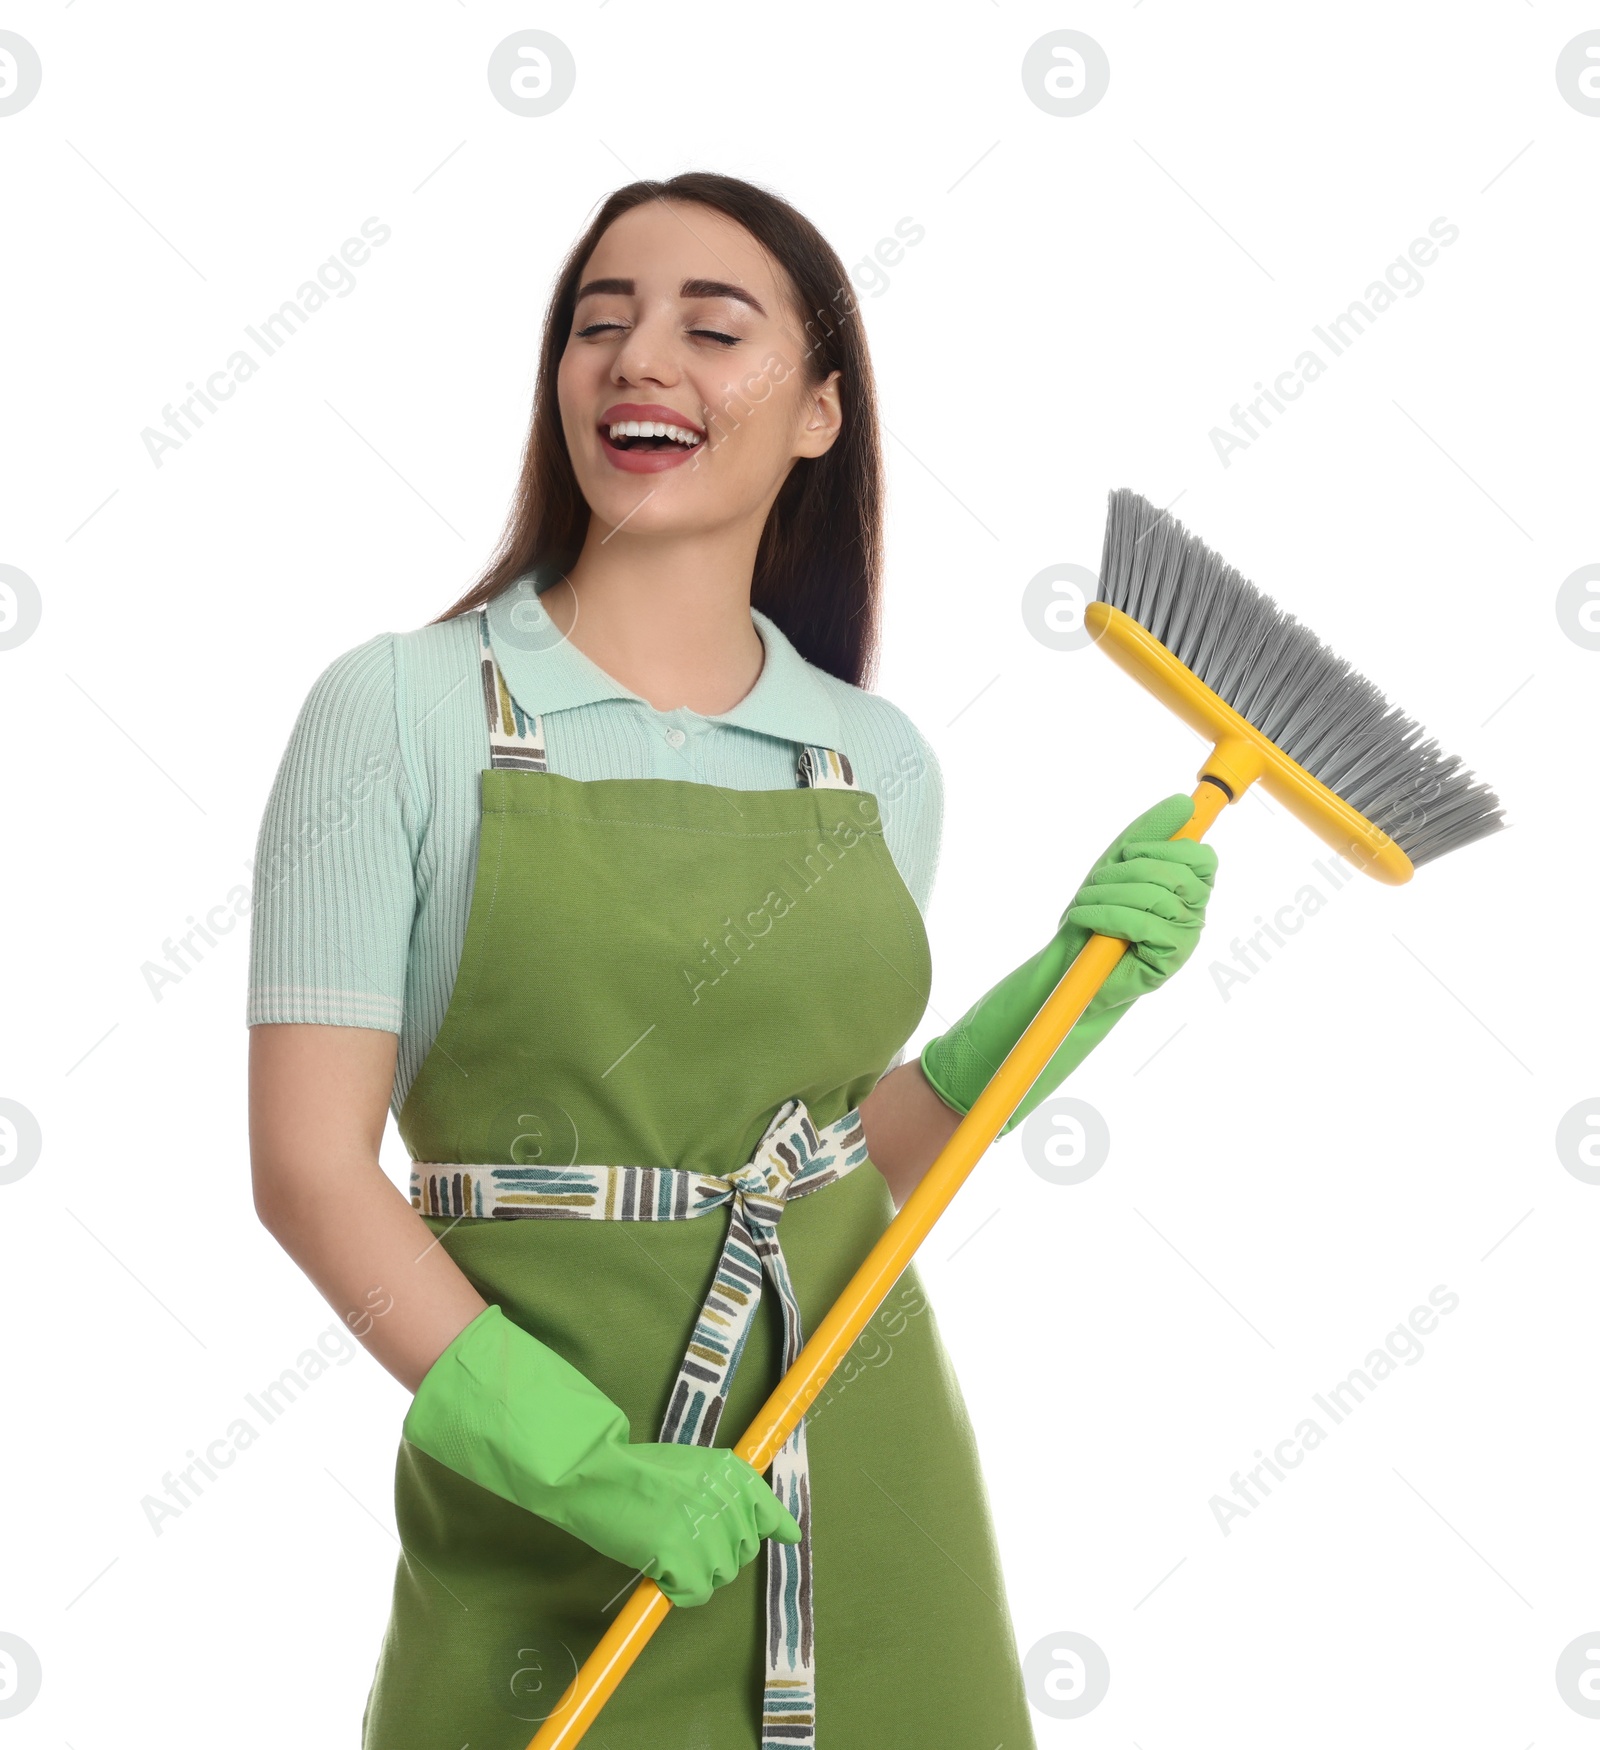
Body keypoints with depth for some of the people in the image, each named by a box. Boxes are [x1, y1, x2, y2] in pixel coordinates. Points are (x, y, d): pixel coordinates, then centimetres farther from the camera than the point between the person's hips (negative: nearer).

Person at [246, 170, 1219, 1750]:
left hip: (859, 1472, 4)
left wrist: (1065, 989, -4)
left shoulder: (878, 763, 3)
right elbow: (311, 1162, -11)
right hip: (546, 1511, -3)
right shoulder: (400, 712, -8)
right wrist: (577, 1457, -19)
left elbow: (853, 1152, 9)